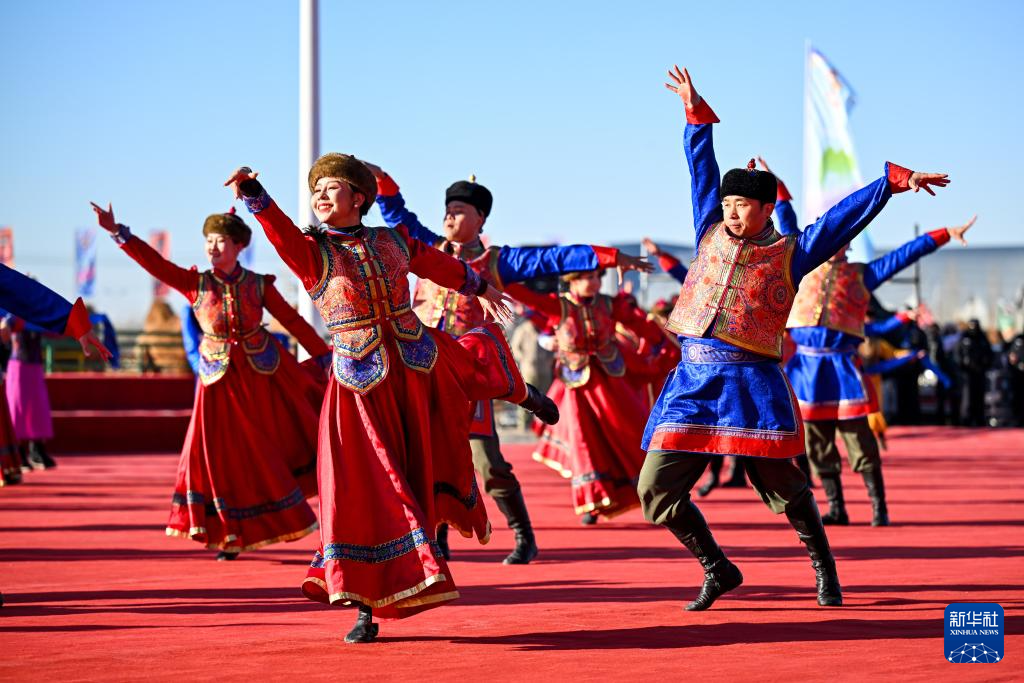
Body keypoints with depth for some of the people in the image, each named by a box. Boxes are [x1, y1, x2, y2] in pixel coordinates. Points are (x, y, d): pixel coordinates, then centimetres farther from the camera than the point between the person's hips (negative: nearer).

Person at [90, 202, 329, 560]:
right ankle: (233, 534, 13)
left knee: (284, 440, 7)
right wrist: (117, 231, -22)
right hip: (221, 378, 1)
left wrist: (326, 356, -1)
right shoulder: (195, 284, -4)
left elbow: (294, 322, -1)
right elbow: (153, 262, -12)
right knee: (224, 452, 2)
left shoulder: (259, 285, -4)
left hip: (264, 373, 0)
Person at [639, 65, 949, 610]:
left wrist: (893, 180, -5)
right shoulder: (711, 234, 13)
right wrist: (696, 115, 23)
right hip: (692, 382, 4)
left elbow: (847, 215, 0)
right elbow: (702, 171, 21)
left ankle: (823, 566, 23)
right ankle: (717, 570, 14)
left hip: (751, 386, -4)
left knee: (782, 487, -1)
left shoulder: (789, 254, 4)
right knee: (656, 490, -4)